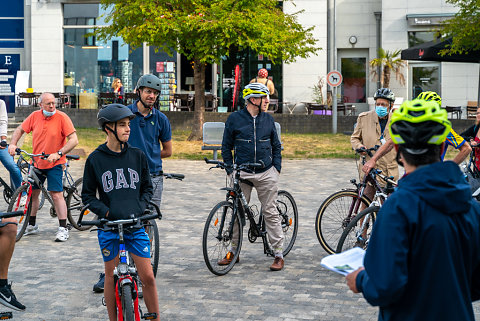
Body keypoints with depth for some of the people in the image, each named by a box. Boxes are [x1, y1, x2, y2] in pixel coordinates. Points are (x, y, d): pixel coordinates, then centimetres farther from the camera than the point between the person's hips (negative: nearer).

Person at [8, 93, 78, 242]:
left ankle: (63, 228, -5)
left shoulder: (62, 117, -13)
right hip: (36, 162, 5)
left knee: (56, 195, -10)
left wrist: (58, 154, -26)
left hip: (54, 163, -5)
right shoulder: (34, 116, -1)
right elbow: (20, 130, 12)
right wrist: (13, 144, -6)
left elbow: (73, 140, -17)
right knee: (32, 193, 11)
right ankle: (31, 225, 26)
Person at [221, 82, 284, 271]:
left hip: (266, 173, 1)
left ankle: (279, 255, 4)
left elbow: (276, 146, 16)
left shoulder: (268, 119, 8)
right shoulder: (234, 119, 1)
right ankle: (233, 251, 18)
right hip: (242, 173, -1)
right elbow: (226, 147, 7)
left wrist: (277, 169, 6)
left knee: (270, 213, 0)